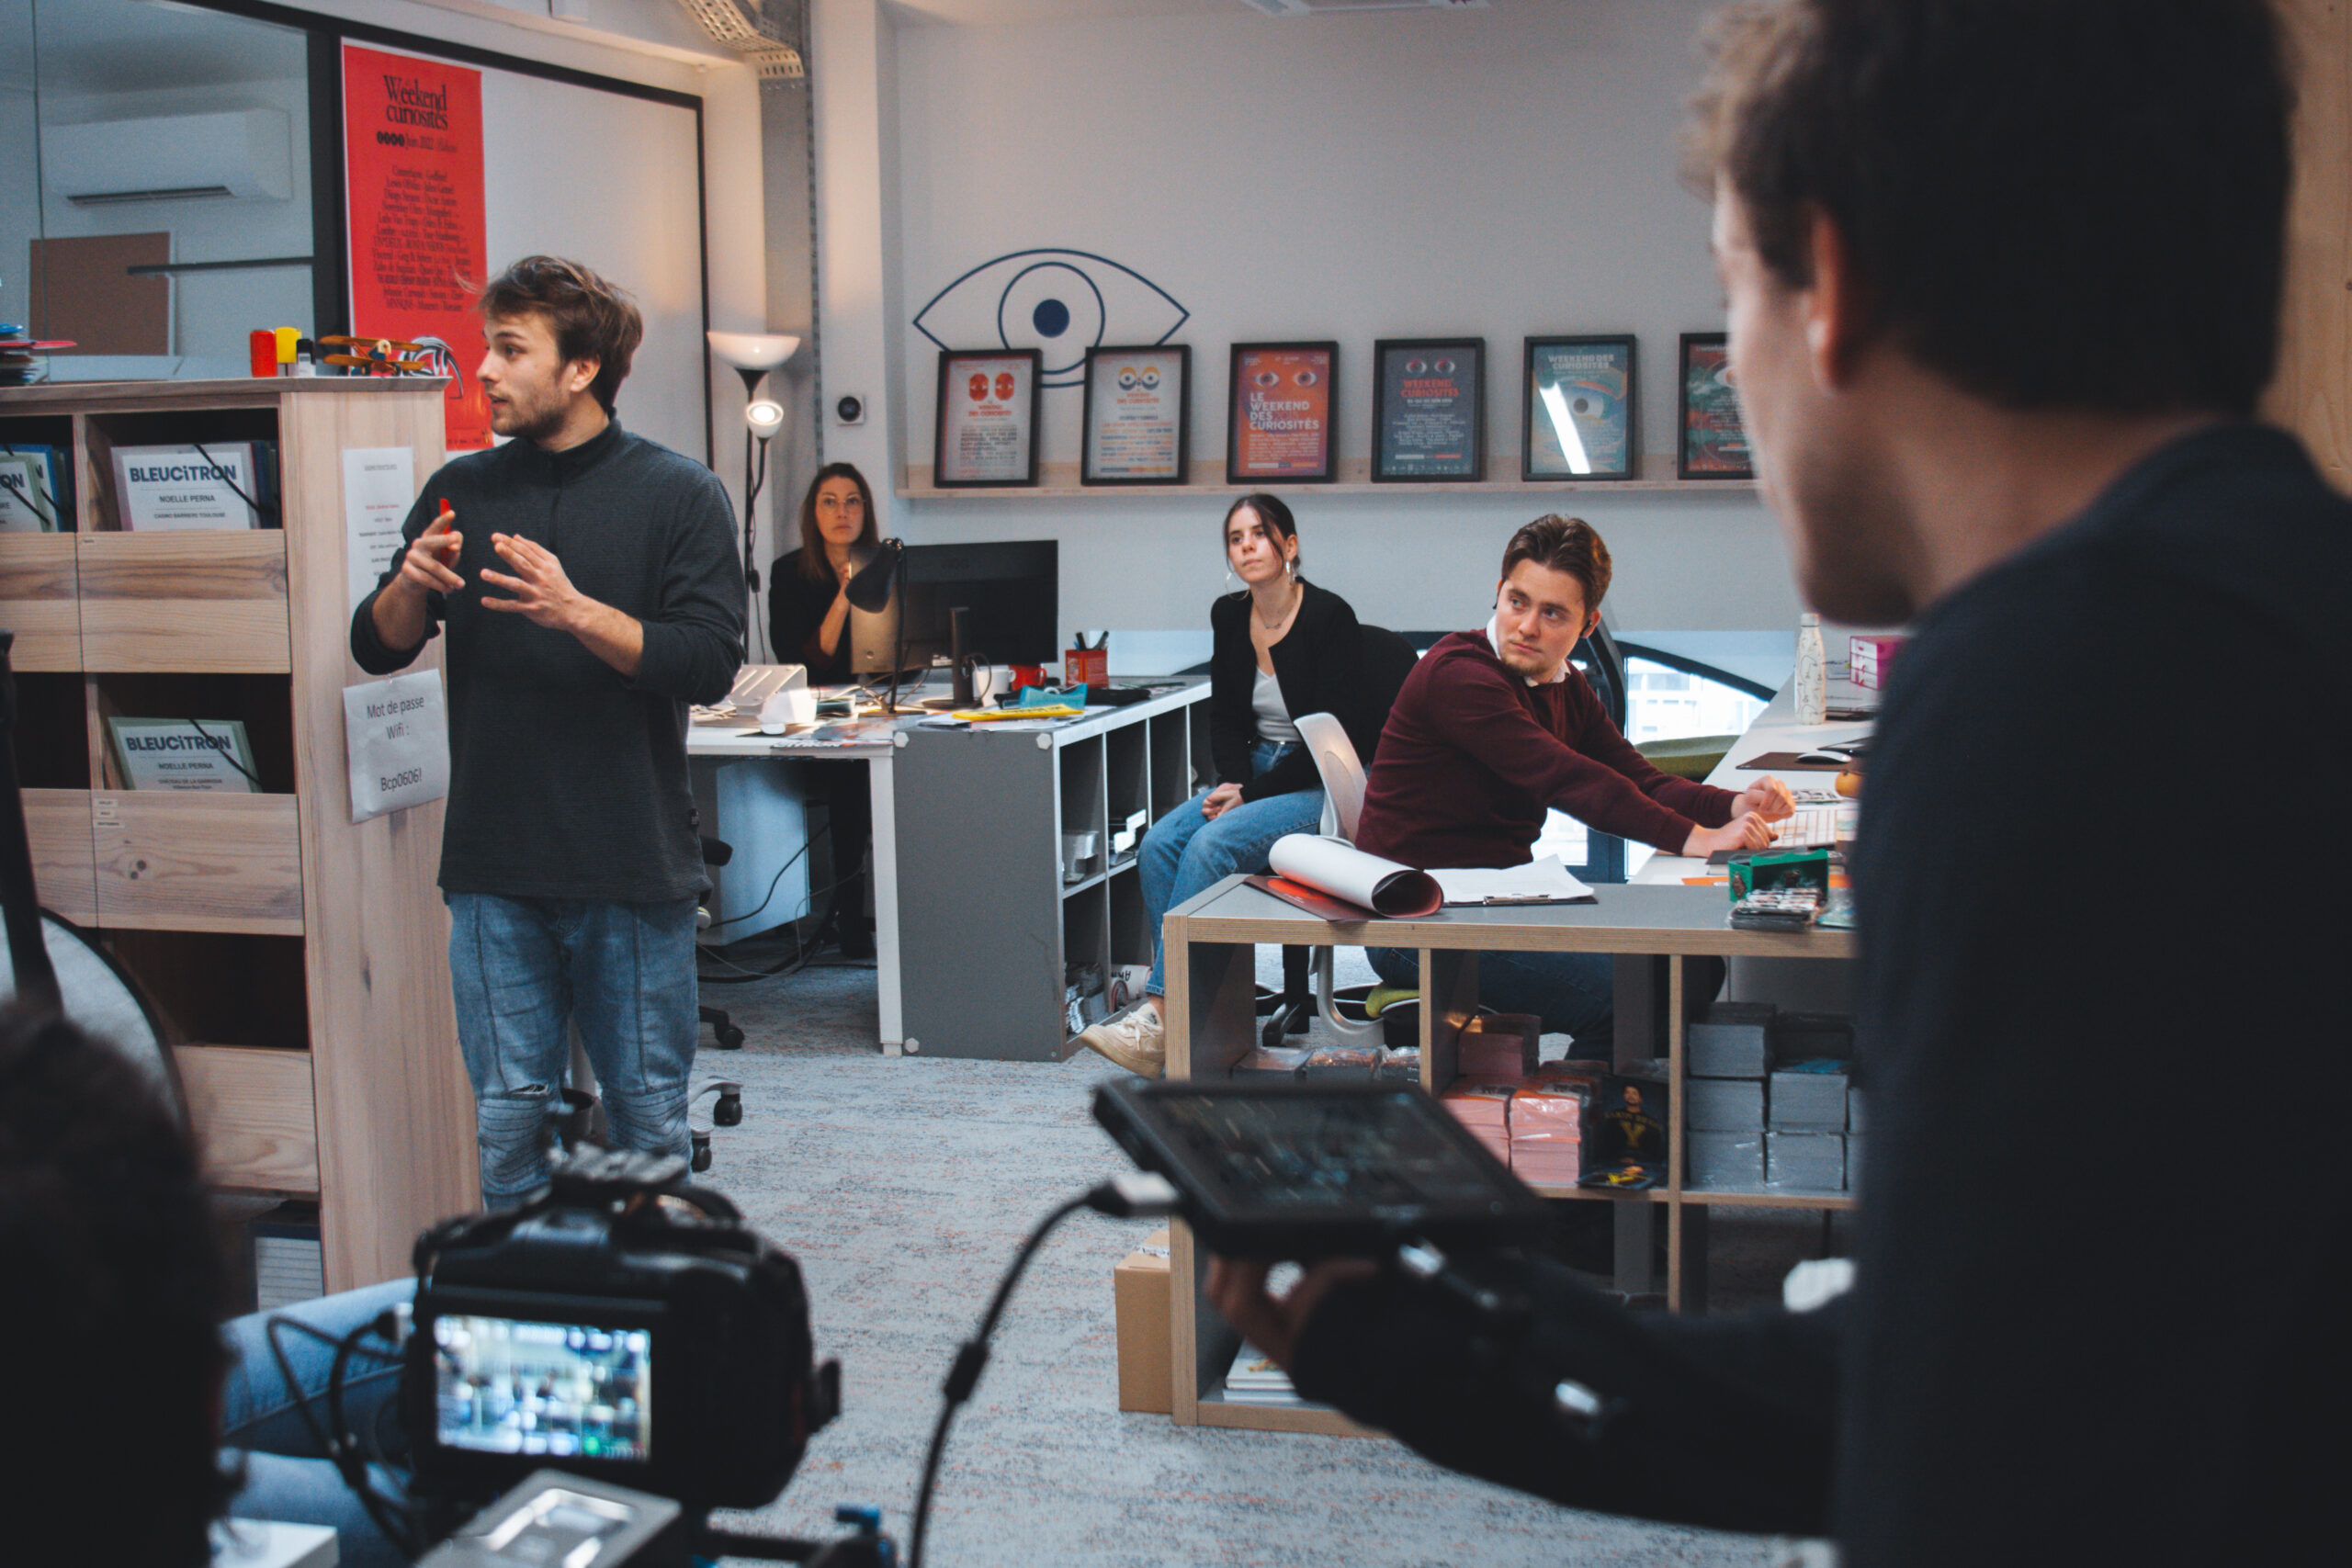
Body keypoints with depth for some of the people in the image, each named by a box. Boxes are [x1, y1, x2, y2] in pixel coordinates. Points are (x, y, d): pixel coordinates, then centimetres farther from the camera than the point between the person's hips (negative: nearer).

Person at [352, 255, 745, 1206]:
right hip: (494, 872, 3)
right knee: (508, 1113, 8)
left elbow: (710, 664, -11)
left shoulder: (678, 495, -2)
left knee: (649, 1111, 8)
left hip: (634, 868, -3)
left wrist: (577, 612, -23)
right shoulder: (461, 493, 9)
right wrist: (411, 584, -10)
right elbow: (376, 650, 11)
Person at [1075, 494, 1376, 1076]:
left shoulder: (1329, 616, -15)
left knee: (1212, 845, -30)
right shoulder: (1228, 616, 5)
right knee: (1159, 843, -19)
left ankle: (1158, 1017, -29)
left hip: (1326, 784, -7)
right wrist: (1233, 782, -8)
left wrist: (1249, 794, -20)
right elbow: (1225, 718, 12)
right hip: (1256, 772, 7)